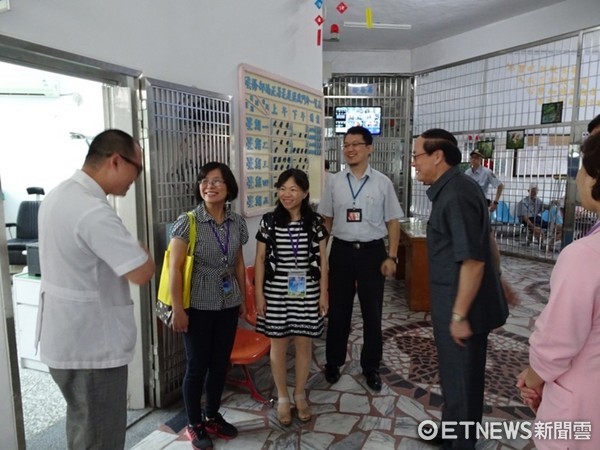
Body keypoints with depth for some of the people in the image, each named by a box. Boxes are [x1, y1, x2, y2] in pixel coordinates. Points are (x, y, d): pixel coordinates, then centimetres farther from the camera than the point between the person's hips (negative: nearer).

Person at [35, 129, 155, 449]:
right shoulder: (93, 211, -26)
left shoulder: (59, 195, 6)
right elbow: (142, 273, -28)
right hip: (91, 346, -10)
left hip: (64, 339, 10)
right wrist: (139, 248, -7)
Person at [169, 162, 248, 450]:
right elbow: (175, 268, -12)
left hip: (228, 304, 5)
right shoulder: (187, 222, -13)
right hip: (198, 306, -4)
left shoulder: (237, 223, 1)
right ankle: (194, 425, 29)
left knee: (221, 363, 15)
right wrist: (178, 309, -13)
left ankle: (212, 416, 37)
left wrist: (243, 298, 14)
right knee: (197, 365, 8)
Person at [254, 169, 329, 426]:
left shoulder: (315, 222, -2)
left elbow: (322, 260, 3)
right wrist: (259, 294, -4)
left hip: (307, 292, 1)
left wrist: (324, 293, 0)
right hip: (276, 292, 0)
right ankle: (282, 398, 29)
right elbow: (260, 260, -1)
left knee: (304, 344, 11)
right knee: (278, 345, 10)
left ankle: (300, 395, 32)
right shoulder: (269, 221, -4)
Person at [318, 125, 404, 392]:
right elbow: (326, 220, 7)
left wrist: (392, 256, -6)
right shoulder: (335, 182, 2)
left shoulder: (382, 183, -3)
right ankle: (333, 361, 34)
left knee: (372, 312, 12)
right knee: (338, 310, 13)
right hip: (341, 250, 1)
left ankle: (371, 366, 32)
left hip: (372, 251, -1)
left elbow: (393, 222, 0)